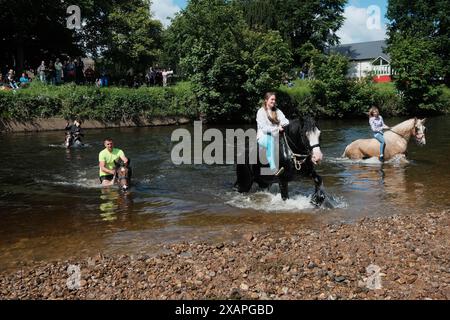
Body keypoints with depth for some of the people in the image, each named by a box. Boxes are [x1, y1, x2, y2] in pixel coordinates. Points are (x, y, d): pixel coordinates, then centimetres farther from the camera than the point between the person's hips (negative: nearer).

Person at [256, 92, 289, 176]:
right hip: (263, 137, -5)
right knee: (270, 141, -40)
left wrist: (284, 124, -22)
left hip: (275, 136, 5)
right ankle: (274, 169, -53)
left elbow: (285, 120, 2)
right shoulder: (261, 112, 0)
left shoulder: (277, 111, 16)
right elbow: (264, 128, -11)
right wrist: (277, 128, -23)